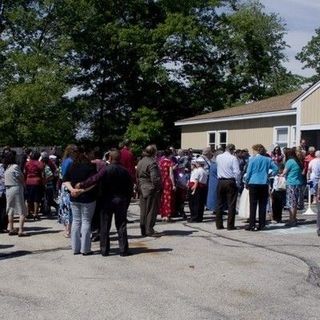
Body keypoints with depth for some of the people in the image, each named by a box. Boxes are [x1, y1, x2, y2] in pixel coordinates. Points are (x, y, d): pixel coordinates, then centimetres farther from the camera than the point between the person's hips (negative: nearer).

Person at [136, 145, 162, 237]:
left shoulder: (140, 162, 11)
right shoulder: (152, 163, -17)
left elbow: (137, 177, 17)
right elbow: (155, 178, -21)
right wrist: (159, 188, -12)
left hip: (142, 190, 8)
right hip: (151, 190, -8)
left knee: (143, 211, 13)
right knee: (151, 210, -1)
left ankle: (143, 230, 19)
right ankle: (149, 231, 2)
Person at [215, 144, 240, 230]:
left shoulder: (218, 157, 5)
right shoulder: (233, 158, -10)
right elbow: (237, 172, -14)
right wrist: (237, 183, -4)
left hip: (220, 182, 5)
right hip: (231, 182, -4)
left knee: (220, 204, 10)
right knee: (231, 204, 1)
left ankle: (219, 224, 12)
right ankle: (230, 225, 1)